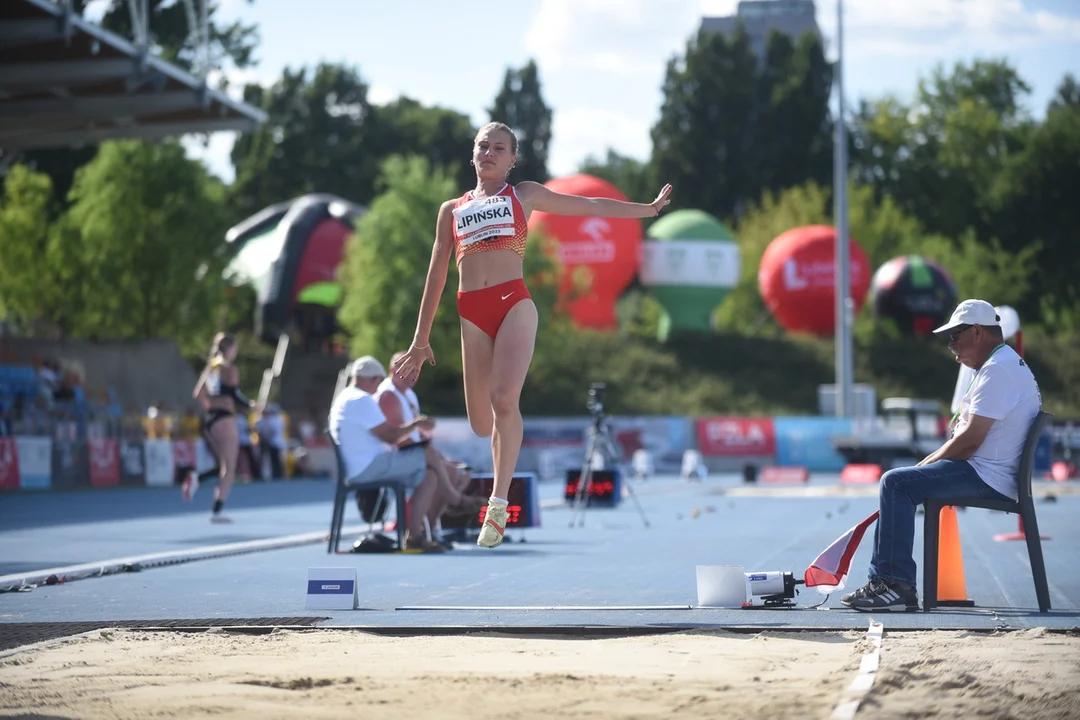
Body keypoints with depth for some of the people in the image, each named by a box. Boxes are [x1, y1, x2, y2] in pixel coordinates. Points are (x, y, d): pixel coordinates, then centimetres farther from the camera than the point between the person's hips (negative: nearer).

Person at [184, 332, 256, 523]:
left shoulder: (210, 368, 13)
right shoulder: (230, 369, -10)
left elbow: (198, 394, 14)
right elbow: (235, 395, -17)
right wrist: (250, 405, -2)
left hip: (210, 420, 8)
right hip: (224, 420, -8)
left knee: (224, 467, 19)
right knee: (229, 470, -1)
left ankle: (196, 478, -5)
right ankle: (217, 512, -6)